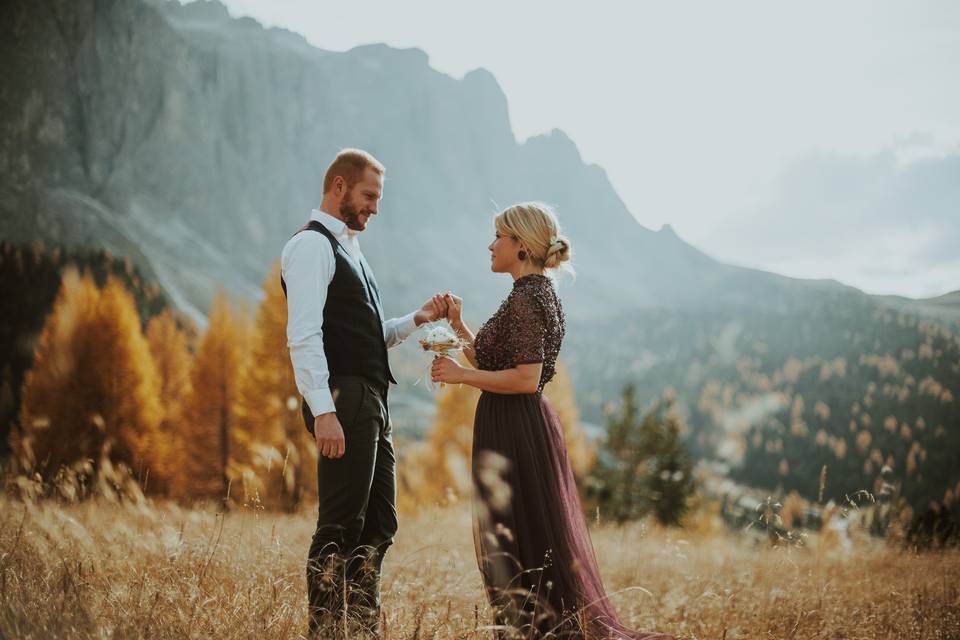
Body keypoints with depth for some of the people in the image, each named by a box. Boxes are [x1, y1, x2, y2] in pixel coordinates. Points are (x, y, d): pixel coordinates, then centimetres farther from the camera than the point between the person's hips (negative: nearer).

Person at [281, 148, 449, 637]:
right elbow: (303, 335, -18)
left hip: (371, 405, 10)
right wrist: (323, 411, -25)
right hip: (343, 403, -10)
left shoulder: (347, 248, 23)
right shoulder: (312, 245, -8)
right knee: (340, 528, -7)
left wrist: (417, 319, 11)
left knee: (379, 525, 12)